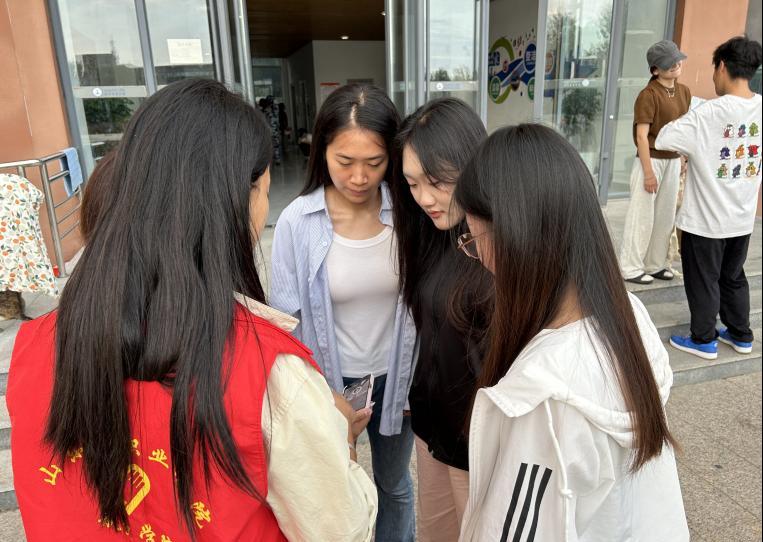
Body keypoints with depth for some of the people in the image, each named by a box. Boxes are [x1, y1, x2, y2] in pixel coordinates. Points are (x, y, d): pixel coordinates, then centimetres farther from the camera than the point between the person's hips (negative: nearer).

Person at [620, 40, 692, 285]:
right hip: (651, 161, -7)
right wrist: (648, 172, -18)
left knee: (666, 216, 12)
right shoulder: (649, 95, -14)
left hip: (674, 161, 7)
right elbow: (641, 136, -16)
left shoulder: (684, 92, 9)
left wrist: (685, 161, 13)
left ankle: (656, 264, 25)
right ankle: (632, 267, 10)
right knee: (642, 216, -1)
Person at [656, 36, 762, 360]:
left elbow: (663, 140, -20)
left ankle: (704, 340, 22)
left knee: (703, 281, 9)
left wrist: (690, 143, 0)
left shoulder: (708, 114, -21)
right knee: (734, 276, 22)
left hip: (705, 218, -6)